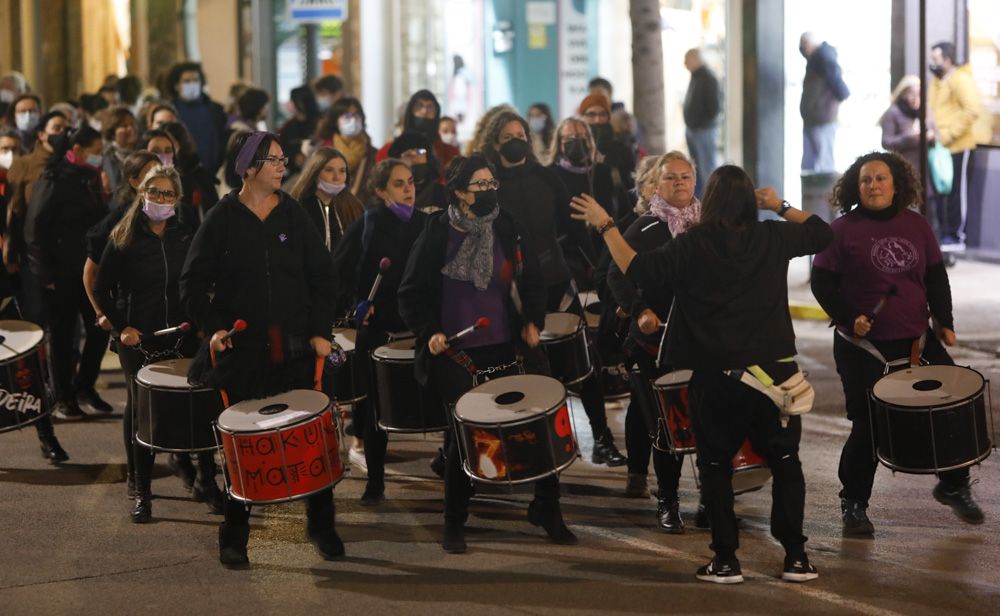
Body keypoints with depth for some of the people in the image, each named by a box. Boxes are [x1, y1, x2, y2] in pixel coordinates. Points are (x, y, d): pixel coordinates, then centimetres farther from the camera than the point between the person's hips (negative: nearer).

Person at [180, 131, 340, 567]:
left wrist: (320, 331, -2)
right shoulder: (222, 219, 1)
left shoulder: (294, 216, 7)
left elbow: (321, 277, 8)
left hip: (295, 347, 2)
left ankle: (321, 526, 16)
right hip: (243, 349, -2)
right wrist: (212, 327, -12)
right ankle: (234, 537, 13)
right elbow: (193, 282, 2)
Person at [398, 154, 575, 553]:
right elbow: (411, 293, 1)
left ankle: (547, 510, 17)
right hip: (453, 349, -3)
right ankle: (454, 524, 12)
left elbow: (532, 283, 12)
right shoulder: (438, 233, -3)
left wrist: (533, 321, -3)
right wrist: (428, 331, -12)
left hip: (503, 344, 3)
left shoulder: (507, 229, 5)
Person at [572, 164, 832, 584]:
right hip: (774, 370, 2)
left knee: (716, 466, 10)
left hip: (716, 375, -2)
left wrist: (605, 227, -2)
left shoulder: (692, 244, -9)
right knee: (785, 462, 12)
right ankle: (795, 557, 10)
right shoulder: (773, 238, -1)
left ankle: (726, 560, 8)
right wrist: (782, 208, 21)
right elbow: (823, 233, 14)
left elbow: (638, 271, -10)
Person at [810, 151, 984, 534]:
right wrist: (847, 318, -16)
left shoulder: (915, 225, 7)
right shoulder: (844, 229, -5)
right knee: (868, 426, -3)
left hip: (916, 339, 4)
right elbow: (822, 282, -5)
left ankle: (954, 487, 22)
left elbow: (936, 276, 12)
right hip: (863, 345, -4)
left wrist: (944, 322, 3)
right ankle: (853, 503, 14)